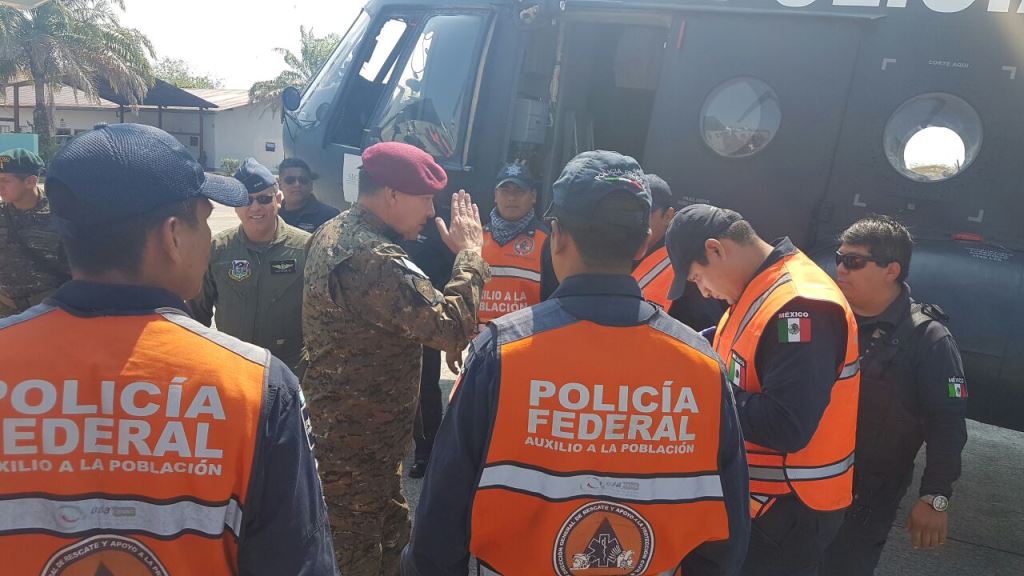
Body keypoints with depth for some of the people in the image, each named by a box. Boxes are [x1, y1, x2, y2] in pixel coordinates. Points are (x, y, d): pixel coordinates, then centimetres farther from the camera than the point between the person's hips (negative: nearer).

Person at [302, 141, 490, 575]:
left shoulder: (330, 234, 5)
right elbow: (452, 328, -31)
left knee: (389, 530, 24)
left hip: (336, 420, 10)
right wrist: (470, 255, -19)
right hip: (363, 437, -10)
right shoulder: (376, 260, -28)